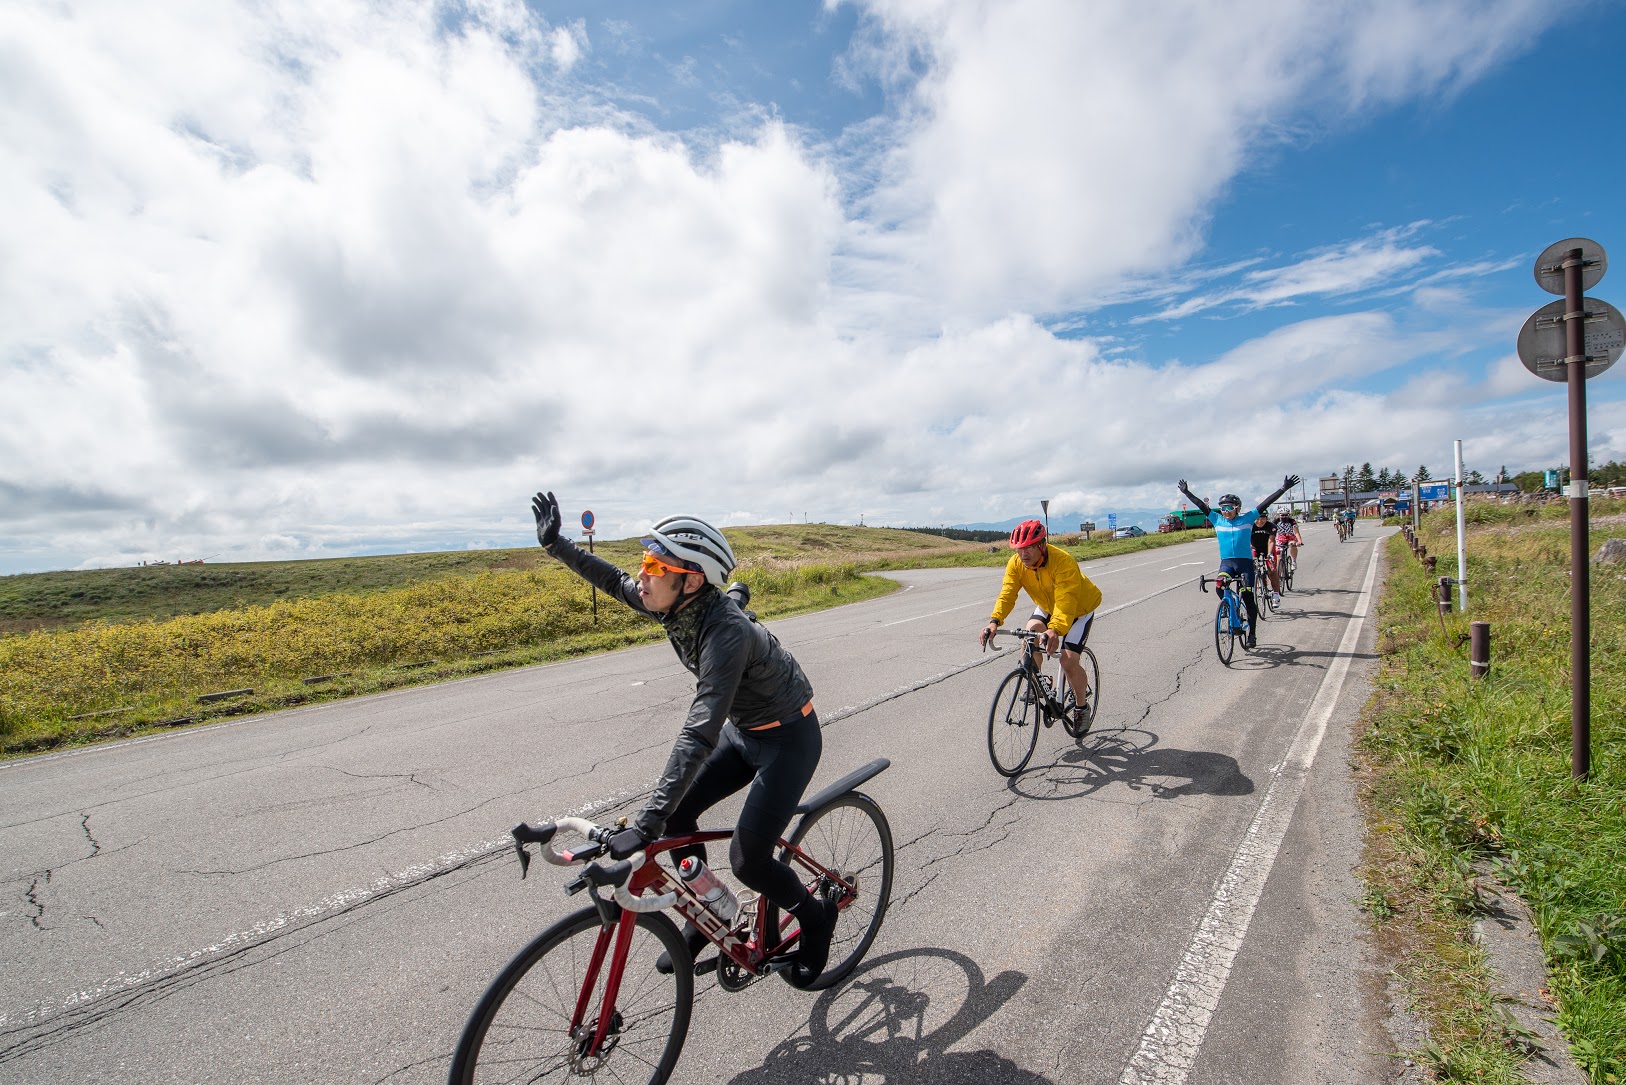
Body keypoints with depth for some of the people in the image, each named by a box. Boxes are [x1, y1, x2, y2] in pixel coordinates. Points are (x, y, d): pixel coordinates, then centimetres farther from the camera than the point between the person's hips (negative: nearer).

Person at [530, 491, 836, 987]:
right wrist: (556, 544, 8)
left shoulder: (725, 632, -36)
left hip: (788, 738, -8)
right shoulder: (677, 607, -11)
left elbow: (700, 732, -41)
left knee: (747, 859, -8)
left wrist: (647, 821, -43)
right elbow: (615, 582, 7)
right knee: (676, 815, 4)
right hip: (743, 730, 8)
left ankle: (816, 916, 21)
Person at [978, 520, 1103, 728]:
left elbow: (1065, 602, -46)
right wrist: (994, 621, -45)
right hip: (1047, 606, 5)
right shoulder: (1016, 563, -21)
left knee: (1069, 662, -15)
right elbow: (1007, 593, -28)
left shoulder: (1064, 562, -36)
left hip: (1079, 609, -5)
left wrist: (1055, 629, -62)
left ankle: (1082, 706, 12)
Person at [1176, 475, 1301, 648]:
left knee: (1248, 598, -4)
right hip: (1226, 562, 2)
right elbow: (1201, 506, 6)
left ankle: (1252, 634, 8)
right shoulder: (1217, 520, 5)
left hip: (1245, 561, -1)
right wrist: (1186, 493, 6)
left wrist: (1283, 489, -8)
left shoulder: (1247, 519, 0)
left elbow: (1265, 504, -3)